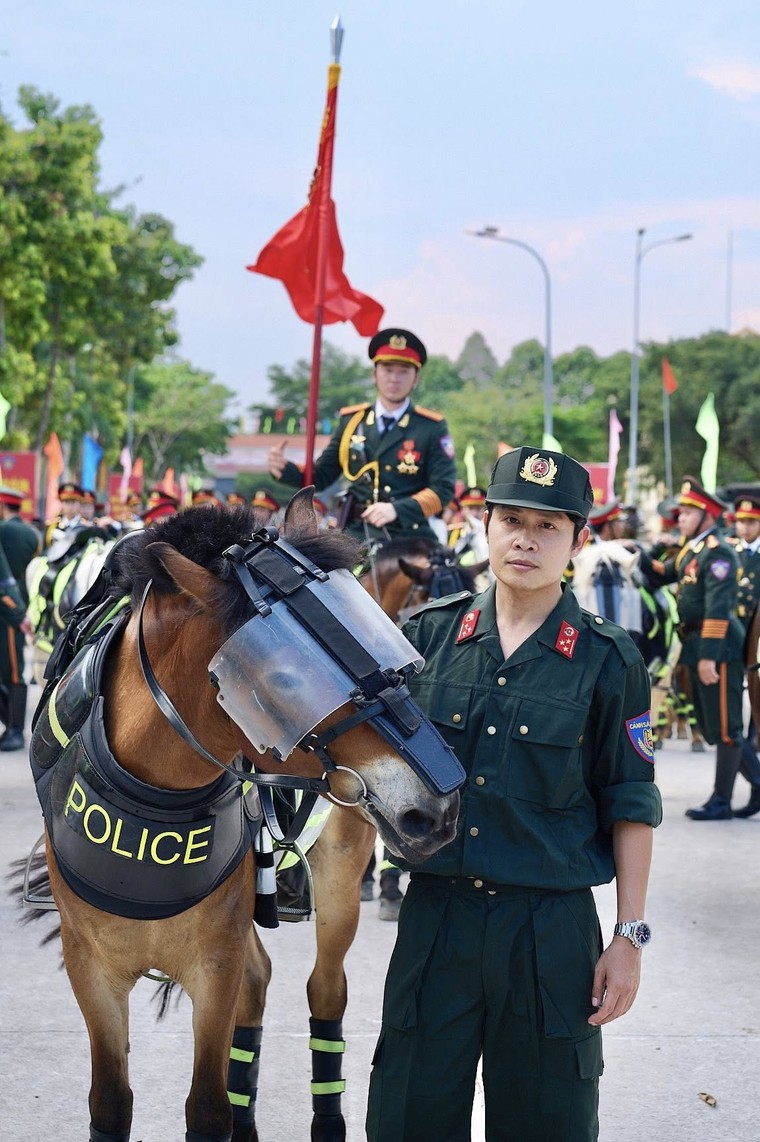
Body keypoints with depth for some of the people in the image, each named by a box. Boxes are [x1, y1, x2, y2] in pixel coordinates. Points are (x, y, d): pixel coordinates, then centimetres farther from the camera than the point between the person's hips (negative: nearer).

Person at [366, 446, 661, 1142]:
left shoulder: (608, 661, -5)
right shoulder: (430, 633, 2)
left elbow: (630, 807, -2)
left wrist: (630, 937, -4)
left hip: (551, 927, -2)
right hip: (437, 911, 2)